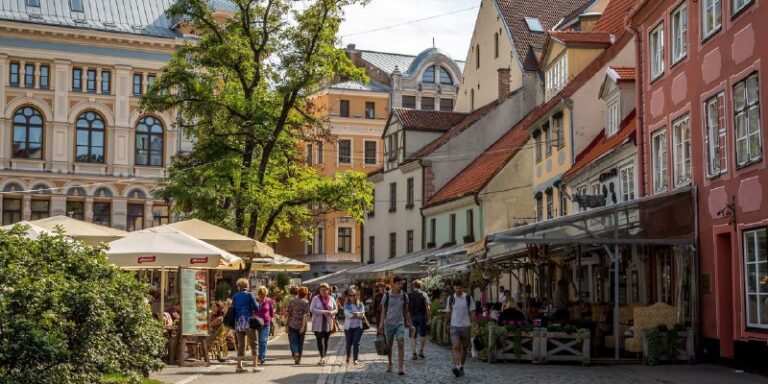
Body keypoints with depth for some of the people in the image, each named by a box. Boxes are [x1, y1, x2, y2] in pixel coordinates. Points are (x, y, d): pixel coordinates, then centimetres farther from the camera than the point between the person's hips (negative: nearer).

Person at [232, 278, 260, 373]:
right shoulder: (249, 295, -5)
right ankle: (255, 366, -1)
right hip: (248, 321, -4)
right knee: (253, 343, 3)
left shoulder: (235, 296, 7)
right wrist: (257, 303, 14)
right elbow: (256, 308, -8)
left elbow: (233, 309, 10)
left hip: (238, 322, 4)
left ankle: (239, 366, 7)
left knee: (240, 344, 9)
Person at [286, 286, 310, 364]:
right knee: (300, 342, 11)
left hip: (292, 324, 1)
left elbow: (288, 313, 4)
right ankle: (298, 359, 14)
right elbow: (305, 315, -13)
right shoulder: (305, 302, -4)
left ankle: (295, 353, -25)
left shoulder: (291, 301, 4)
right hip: (301, 325, -1)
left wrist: (286, 324, 10)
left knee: (293, 341, 2)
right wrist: (303, 326, -15)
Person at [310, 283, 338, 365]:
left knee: (325, 340, 7)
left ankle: (323, 358, 19)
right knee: (320, 340, -12)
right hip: (318, 323, -3)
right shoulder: (315, 298, -1)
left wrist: (331, 312, -12)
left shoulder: (331, 299, 7)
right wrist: (323, 312, -19)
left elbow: (336, 309, 11)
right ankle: (322, 358, -15)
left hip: (328, 323, 3)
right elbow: (312, 309, -10)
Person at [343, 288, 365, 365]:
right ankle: (348, 357, 31)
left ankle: (355, 359, -1)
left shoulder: (360, 304, 5)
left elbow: (362, 314, -5)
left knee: (356, 343, -7)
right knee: (349, 343, 8)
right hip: (348, 326, 0)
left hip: (358, 326, 0)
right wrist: (358, 315, -17)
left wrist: (353, 314, -16)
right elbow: (346, 313, -13)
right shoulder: (346, 305, 3)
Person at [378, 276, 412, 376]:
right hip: (389, 323, -1)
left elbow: (406, 311, 11)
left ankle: (400, 367, -11)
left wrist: (409, 324, 11)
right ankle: (390, 364, 27)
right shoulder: (387, 295, -5)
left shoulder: (404, 296, 2)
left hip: (400, 324, 1)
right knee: (389, 345, 9)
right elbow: (383, 311, -2)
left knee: (401, 344, -11)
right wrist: (381, 324, -9)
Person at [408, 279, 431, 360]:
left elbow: (407, 307, 2)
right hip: (422, 316, -1)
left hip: (412, 317, 1)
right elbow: (427, 307, -8)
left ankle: (414, 353, 0)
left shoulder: (409, 295, 2)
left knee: (413, 336, 6)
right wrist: (429, 318, -5)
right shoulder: (424, 294, -3)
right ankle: (421, 351, 8)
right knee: (423, 335, 14)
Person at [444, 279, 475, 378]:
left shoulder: (468, 298, -1)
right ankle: (456, 367, -27)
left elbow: (471, 313, 1)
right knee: (456, 347, -15)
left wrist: (473, 325, -6)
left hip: (466, 326, 0)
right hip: (454, 326, 0)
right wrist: (447, 324, 18)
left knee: (464, 348, 10)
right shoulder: (451, 298, 4)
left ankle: (461, 367, 27)